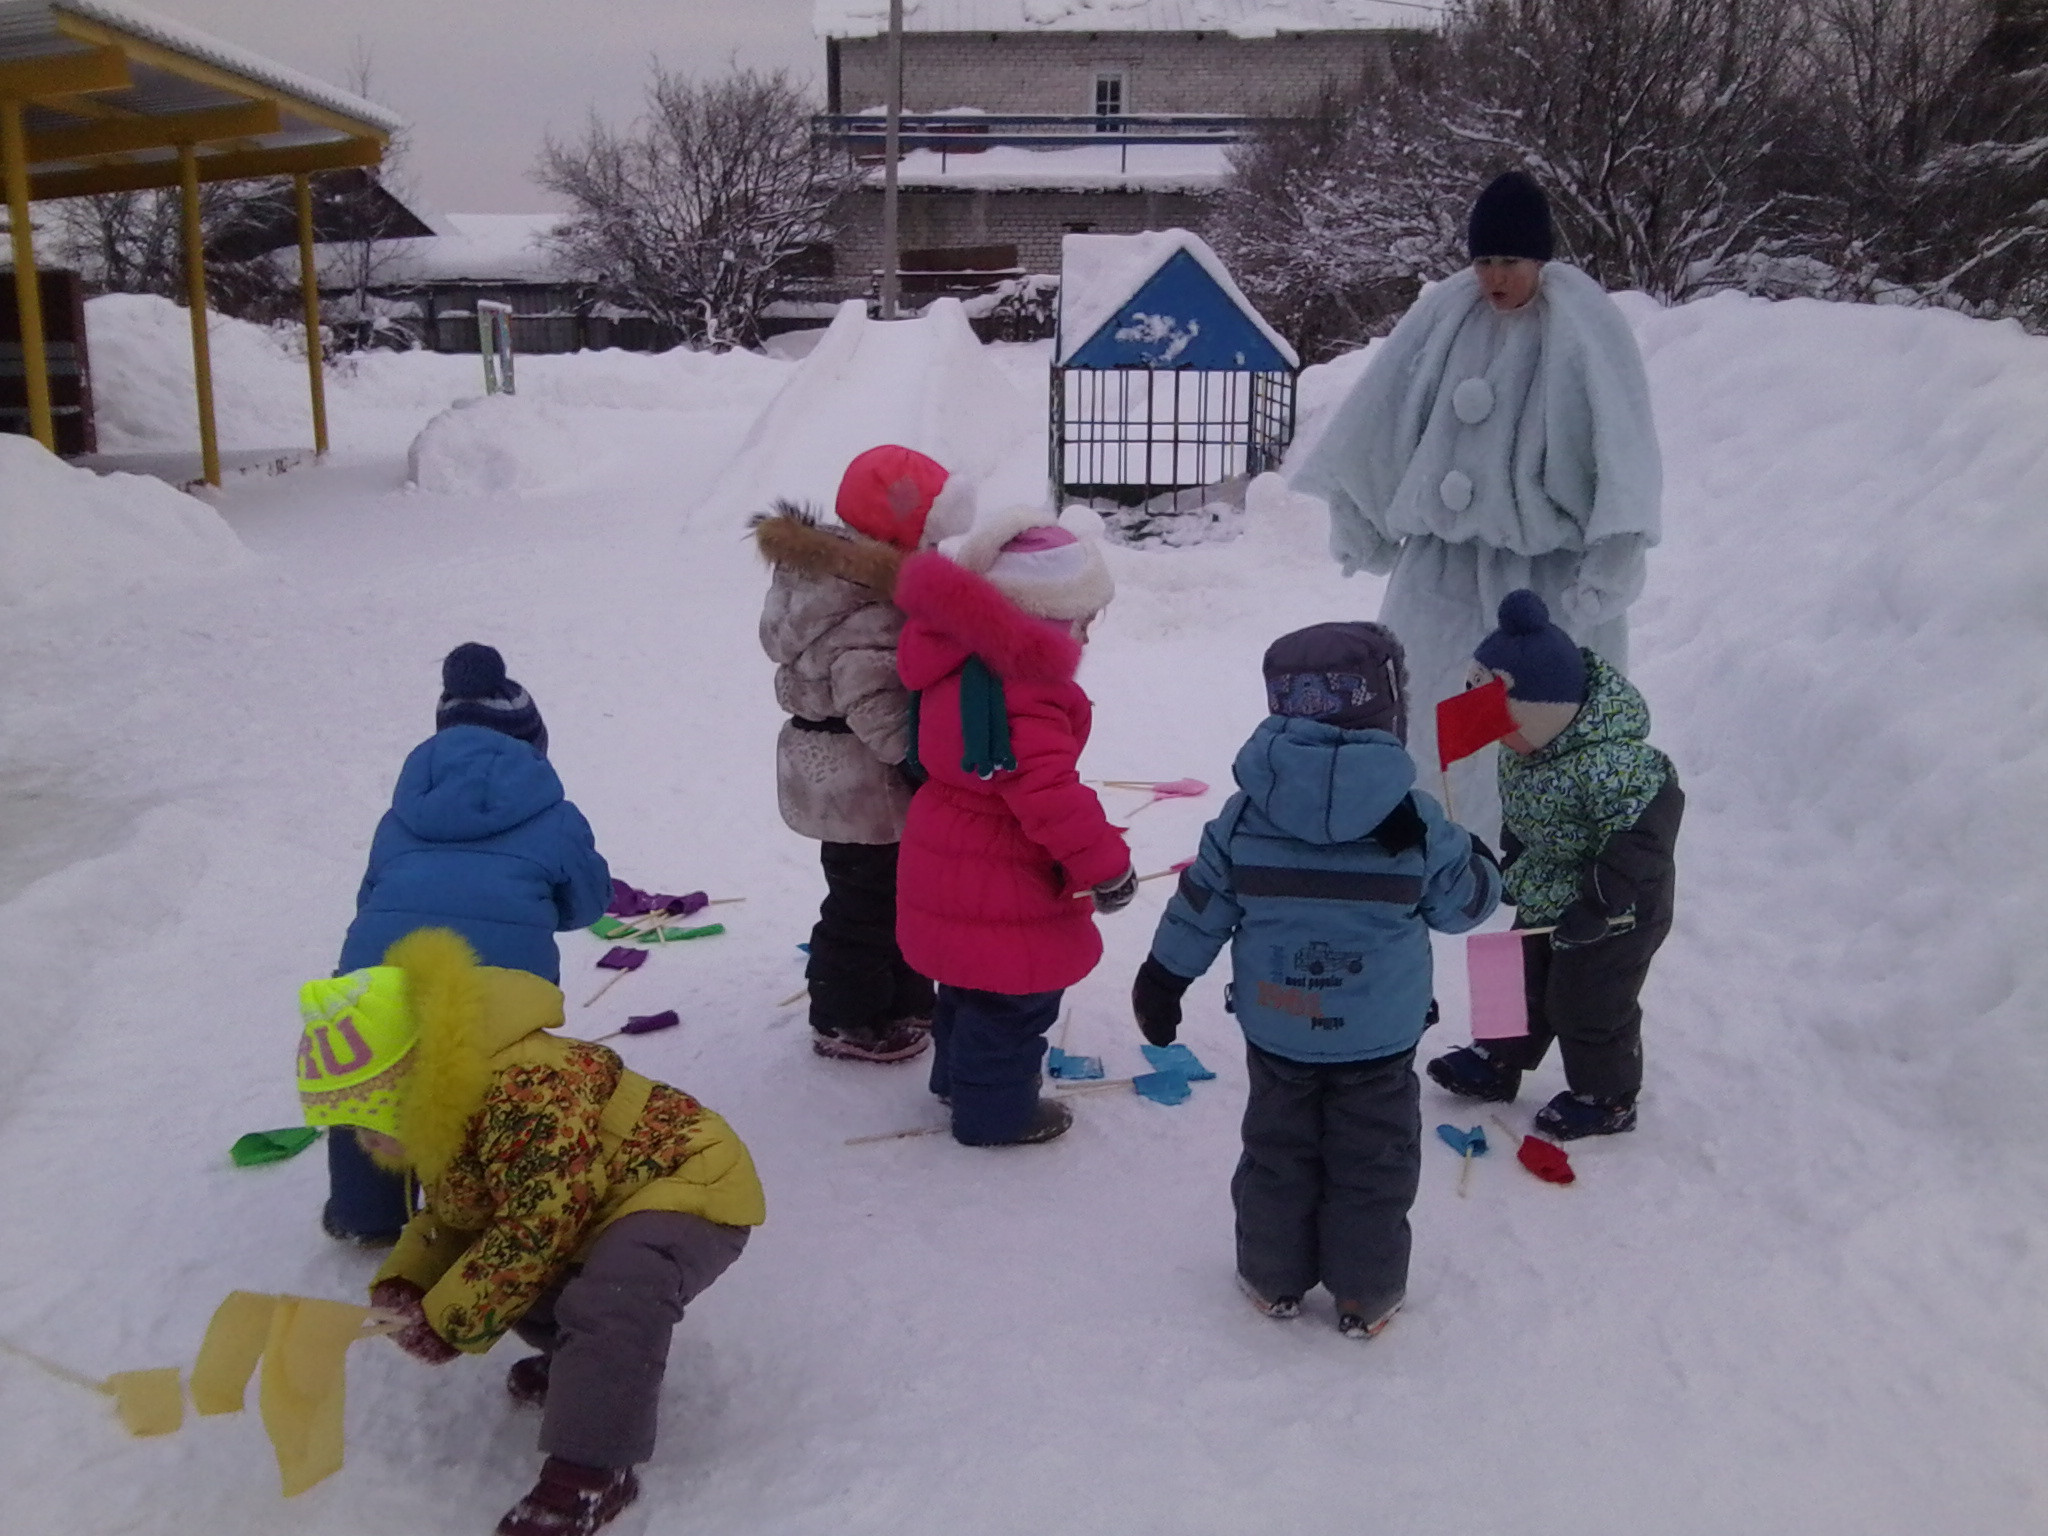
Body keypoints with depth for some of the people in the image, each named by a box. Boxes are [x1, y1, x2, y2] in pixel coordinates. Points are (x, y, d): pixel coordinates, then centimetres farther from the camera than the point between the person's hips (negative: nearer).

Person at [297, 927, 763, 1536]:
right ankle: (594, 1363, 26)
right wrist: (401, 1285, -6)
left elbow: (536, 1228, -30)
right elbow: (453, 1217, 13)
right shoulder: (435, 1115, 3)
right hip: (603, 1212, 11)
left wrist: (445, 1324, -20)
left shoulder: (524, 1092, -32)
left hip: (691, 1184, -11)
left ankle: (590, 1470, -22)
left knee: (612, 1296, -35)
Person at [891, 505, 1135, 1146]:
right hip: (1001, 879, -10)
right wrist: (1107, 866, -23)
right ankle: (996, 1112, 22)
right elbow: (1047, 792, -31)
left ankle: (958, 1076, 45)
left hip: (949, 852, 10)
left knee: (973, 982, 27)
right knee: (1014, 997, 7)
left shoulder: (958, 655, 2)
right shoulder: (1026, 690, -29)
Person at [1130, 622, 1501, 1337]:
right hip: (1381, 1038, -1)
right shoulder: (1417, 823, -15)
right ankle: (1366, 1296, 28)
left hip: (1275, 1033, 2)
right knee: (1373, 1164, 15)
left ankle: (1273, 1280, 32)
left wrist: (1163, 979, 10)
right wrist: (1482, 863, 22)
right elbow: (1463, 902, -1)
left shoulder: (1247, 814, -11)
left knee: (1278, 1152, 19)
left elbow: (1200, 905, -3)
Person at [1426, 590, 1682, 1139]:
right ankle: (1497, 1062, 41)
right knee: (1523, 983, 22)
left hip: (1615, 915, -8)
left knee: (1588, 1005, 8)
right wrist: (1515, 859, 14)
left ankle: (1606, 1097, 30)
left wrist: (1600, 907, -31)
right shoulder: (1529, 742, -7)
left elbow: (1642, 840, -33)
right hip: (1544, 899, 8)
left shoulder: (1609, 764, -36)